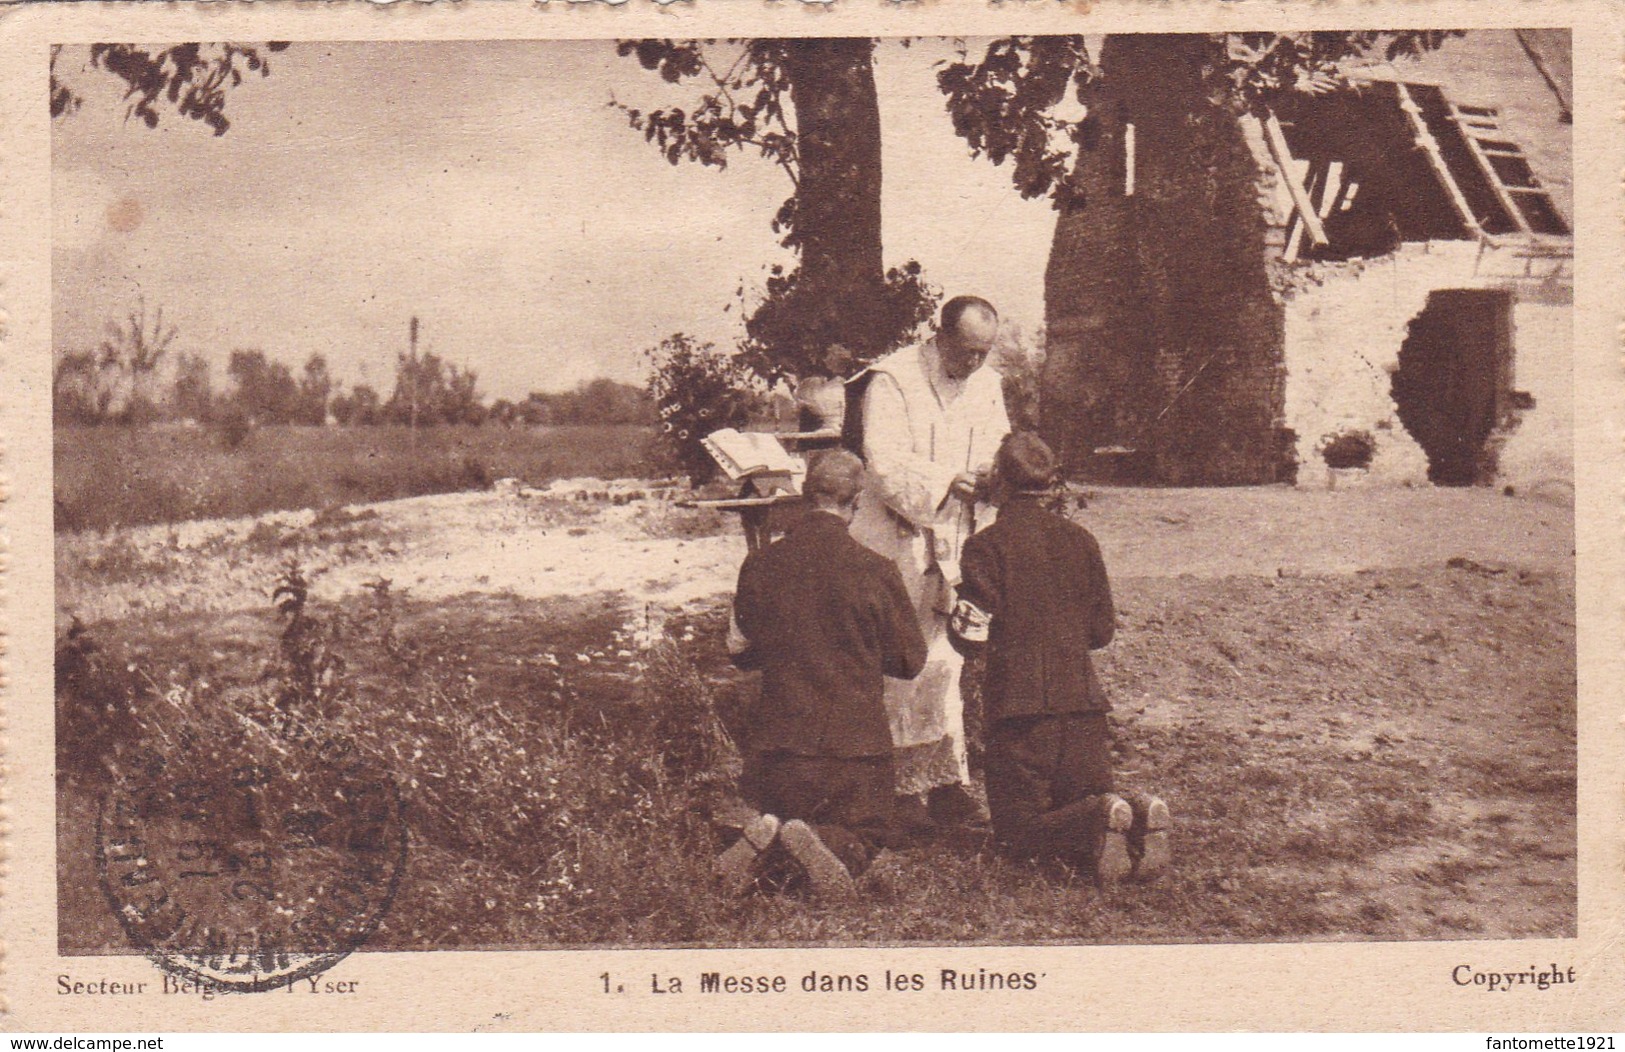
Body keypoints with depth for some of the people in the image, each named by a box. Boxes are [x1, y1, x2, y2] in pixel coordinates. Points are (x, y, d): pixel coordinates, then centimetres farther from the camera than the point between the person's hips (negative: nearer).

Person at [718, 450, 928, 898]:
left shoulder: (759, 565, -4)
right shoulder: (875, 571, -12)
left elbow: (742, 651, 10)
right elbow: (910, 660, 0)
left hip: (778, 739, 3)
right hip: (853, 742, -2)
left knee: (774, 810, 27)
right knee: (863, 835, 17)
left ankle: (764, 833, -10)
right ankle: (823, 843, -18)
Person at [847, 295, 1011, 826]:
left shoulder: (988, 385, 10)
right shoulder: (892, 382, -12)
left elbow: (998, 451, 12)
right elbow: (884, 462, -19)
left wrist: (993, 478, -12)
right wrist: (949, 481, -29)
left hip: (956, 540, 6)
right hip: (896, 539, -6)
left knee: (944, 660, 7)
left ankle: (943, 781, 12)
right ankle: (901, 786, 1)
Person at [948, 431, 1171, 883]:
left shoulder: (987, 546, -7)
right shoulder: (1081, 540, 9)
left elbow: (970, 637, -11)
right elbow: (1102, 631, 13)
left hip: (1020, 703, -5)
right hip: (1083, 699, 5)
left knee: (1017, 826, 5)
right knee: (1087, 800, 17)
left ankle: (1100, 823, -24)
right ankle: (1140, 815, -17)